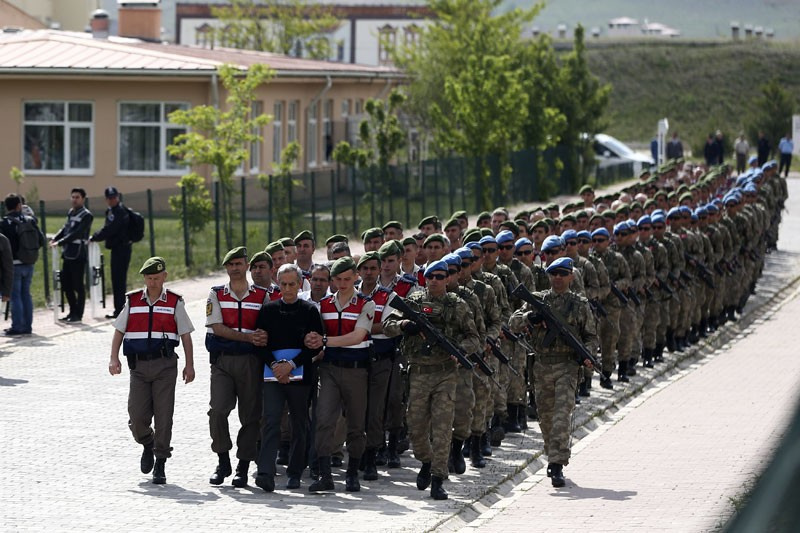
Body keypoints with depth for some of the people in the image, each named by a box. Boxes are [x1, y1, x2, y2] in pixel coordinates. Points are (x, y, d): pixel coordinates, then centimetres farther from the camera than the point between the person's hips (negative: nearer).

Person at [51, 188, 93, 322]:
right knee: (66, 284, 12)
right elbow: (65, 229, 13)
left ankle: (78, 314, 5)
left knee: (78, 285, -2)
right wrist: (55, 239, -4)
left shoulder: (86, 215, -9)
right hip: (67, 253, 8)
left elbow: (77, 233, -17)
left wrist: (60, 242, -22)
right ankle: (73, 311, 23)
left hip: (78, 255, -8)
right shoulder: (71, 213, 14)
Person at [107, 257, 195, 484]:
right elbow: (119, 331, 13)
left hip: (165, 365, -2)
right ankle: (148, 445, 27)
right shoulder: (132, 301, 10)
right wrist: (114, 358, 1)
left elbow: (185, 335, 6)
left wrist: (189, 365, 0)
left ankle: (160, 464, 2)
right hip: (139, 365, 2)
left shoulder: (175, 303, 5)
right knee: (137, 416, -4)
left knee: (163, 416, -5)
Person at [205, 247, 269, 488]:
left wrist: (264, 337, -16)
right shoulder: (216, 294, 7)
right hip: (222, 360, -1)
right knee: (218, 410, -15)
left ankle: (243, 467, 8)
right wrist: (248, 337, -15)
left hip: (250, 361, 1)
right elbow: (217, 327, -4)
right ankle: (223, 461, 0)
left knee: (250, 415, 0)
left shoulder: (262, 296, 9)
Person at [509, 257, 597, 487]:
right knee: (546, 416, 12)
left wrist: (586, 354, -10)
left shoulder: (580, 304, 6)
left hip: (567, 366, -3)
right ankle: (553, 456, 33)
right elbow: (514, 323, 2)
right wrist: (530, 317, -18)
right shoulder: (537, 300, 9)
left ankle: (557, 466, -20)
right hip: (541, 366, 3)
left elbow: (591, 337, 10)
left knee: (562, 414, -15)